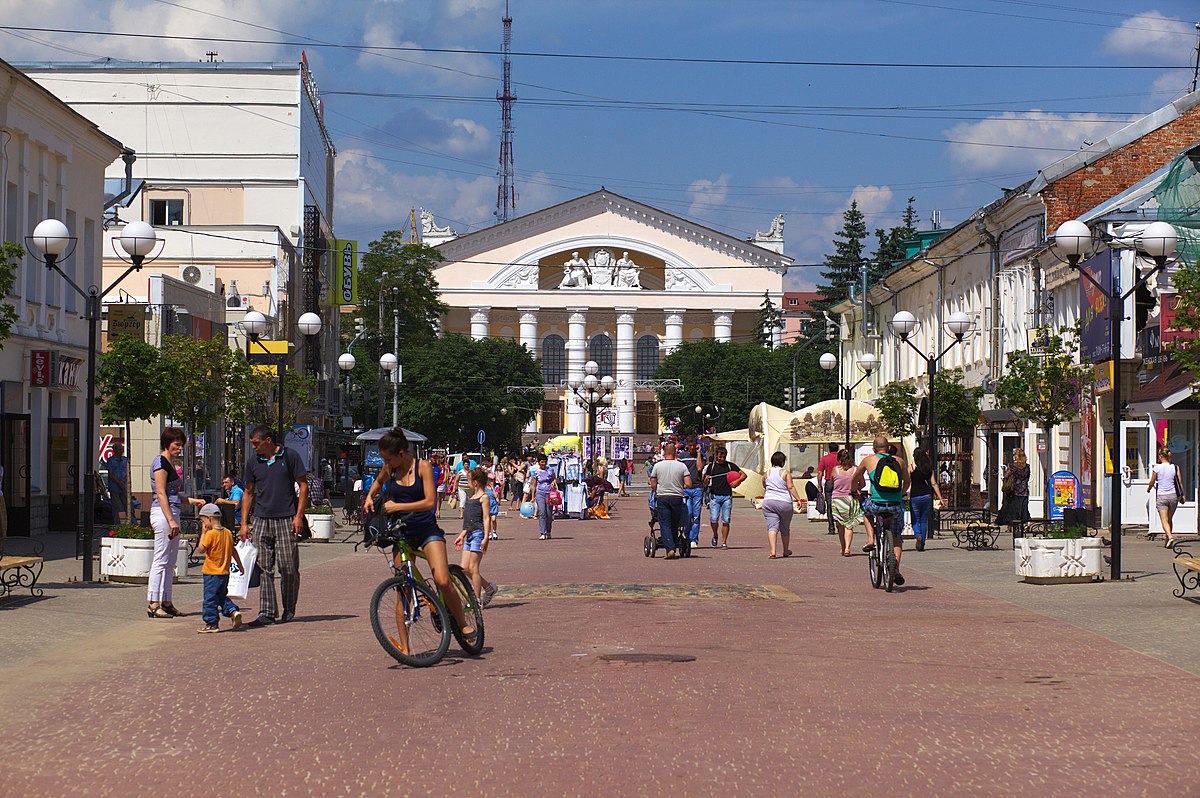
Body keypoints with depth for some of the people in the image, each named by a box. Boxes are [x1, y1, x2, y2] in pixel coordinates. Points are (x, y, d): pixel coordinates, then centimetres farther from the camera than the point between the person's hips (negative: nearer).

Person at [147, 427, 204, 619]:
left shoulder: (170, 463, 18)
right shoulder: (161, 462, -11)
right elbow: (161, 493, -17)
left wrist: (192, 501, 13)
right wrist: (171, 520, -21)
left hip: (171, 513, 10)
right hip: (162, 513, -10)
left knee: (170, 562, 10)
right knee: (161, 560, -9)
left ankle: (166, 603, 13)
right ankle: (153, 604, -7)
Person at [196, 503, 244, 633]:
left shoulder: (210, 534, -16)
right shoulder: (228, 533, 7)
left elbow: (201, 549, -15)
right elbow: (233, 551, 14)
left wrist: (203, 533, -8)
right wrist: (240, 565, 22)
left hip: (212, 573, -8)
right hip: (225, 572, 8)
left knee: (210, 598, 0)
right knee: (222, 596, 20)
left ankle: (211, 623, 4)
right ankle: (233, 611, 1)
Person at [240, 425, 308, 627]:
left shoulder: (290, 457, 0)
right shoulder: (252, 462, 11)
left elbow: (303, 485, 1)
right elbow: (248, 493, 16)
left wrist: (299, 516, -7)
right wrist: (244, 523, 9)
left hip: (286, 519, -3)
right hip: (261, 520, 4)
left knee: (288, 567, -3)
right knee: (264, 568, -1)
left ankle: (289, 609, 14)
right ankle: (267, 612, 1)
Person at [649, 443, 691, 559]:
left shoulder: (657, 465, -1)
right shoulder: (682, 466, -1)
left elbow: (653, 485, 1)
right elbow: (688, 484, -5)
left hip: (662, 497, -1)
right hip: (677, 497, 1)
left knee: (665, 524, -2)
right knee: (674, 524, 13)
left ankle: (670, 549, -17)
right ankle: (673, 548, 15)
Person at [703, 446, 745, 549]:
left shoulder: (731, 466, 9)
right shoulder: (711, 466, 8)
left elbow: (743, 474, 12)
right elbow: (705, 484, 9)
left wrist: (737, 481, -7)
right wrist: (706, 480, -15)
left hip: (727, 496, 0)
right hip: (714, 496, 0)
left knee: (725, 521, -3)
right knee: (714, 519, -11)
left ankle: (724, 542, 5)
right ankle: (715, 536, 16)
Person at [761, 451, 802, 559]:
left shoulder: (767, 472, 9)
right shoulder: (785, 472, -1)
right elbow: (790, 487, -11)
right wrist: (798, 498, -11)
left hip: (768, 502, 1)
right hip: (784, 502, -1)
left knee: (772, 527, -6)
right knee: (785, 528, 16)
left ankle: (773, 551, -24)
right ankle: (786, 551, 31)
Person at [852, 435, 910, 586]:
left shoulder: (868, 460, 9)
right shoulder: (899, 461, 14)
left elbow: (855, 479, 24)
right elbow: (907, 482, 28)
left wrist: (855, 491, 46)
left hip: (877, 505, -2)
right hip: (896, 506, 2)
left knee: (866, 507, 35)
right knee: (896, 537, 23)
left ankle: (870, 539, 19)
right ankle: (896, 568, 8)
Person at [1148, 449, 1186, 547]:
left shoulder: (1157, 468, -6)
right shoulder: (1175, 467, 0)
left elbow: (1152, 483, 3)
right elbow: (1180, 483, 0)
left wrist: (1148, 489, 24)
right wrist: (1182, 495, 11)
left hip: (1161, 496, -3)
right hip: (1173, 495, 3)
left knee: (1164, 520, -5)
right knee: (1170, 519, 17)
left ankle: (1170, 537, -28)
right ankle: (1168, 541, 22)